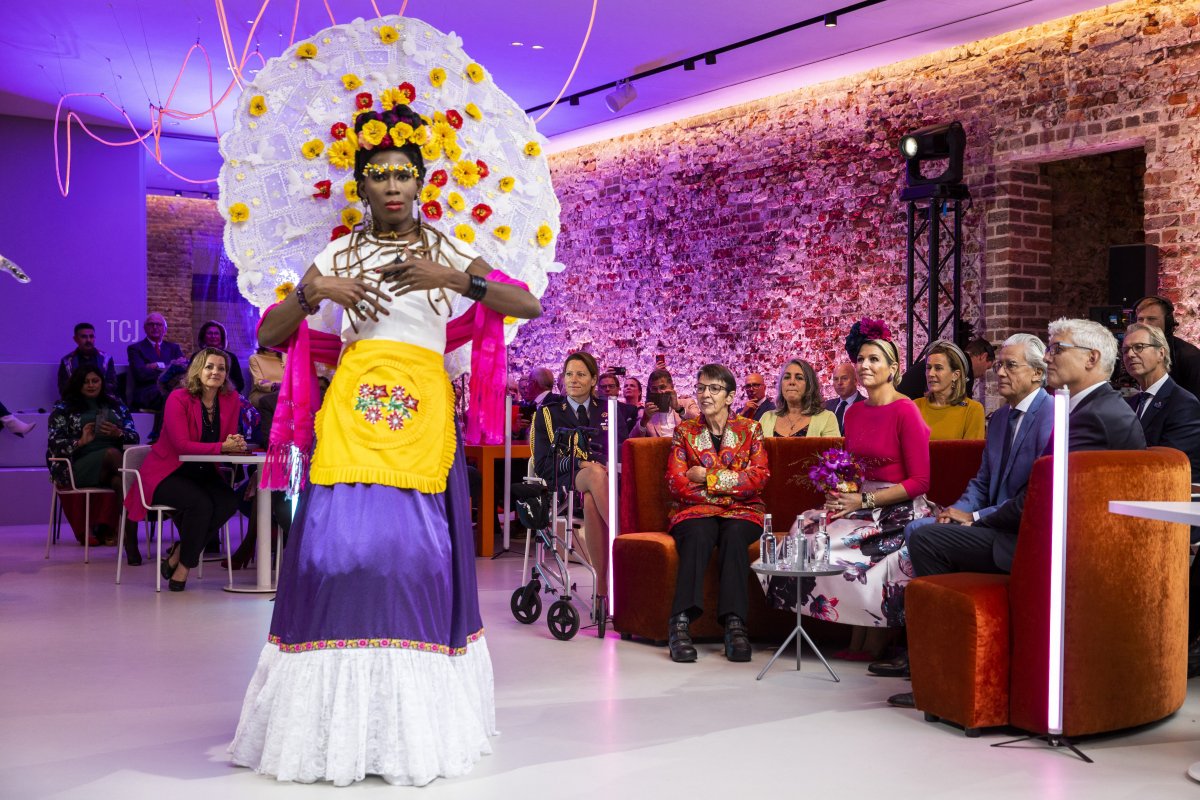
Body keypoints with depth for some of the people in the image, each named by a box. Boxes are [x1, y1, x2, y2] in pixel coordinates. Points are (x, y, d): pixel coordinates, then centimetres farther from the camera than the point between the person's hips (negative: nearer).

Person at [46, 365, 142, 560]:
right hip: (79, 466, -2)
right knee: (112, 453, -36)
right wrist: (81, 441, -13)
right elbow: (54, 443, 4)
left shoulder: (116, 405, 23)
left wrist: (118, 434, -6)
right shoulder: (63, 409, 14)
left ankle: (131, 543, -41)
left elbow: (134, 437, 16)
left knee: (119, 481, -36)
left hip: (112, 466, 2)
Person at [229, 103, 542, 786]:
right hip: (352, 415, 1)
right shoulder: (338, 256, 13)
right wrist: (312, 292, -7)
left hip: (423, 416, 0)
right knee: (337, 546, -8)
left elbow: (528, 306, -1)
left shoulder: (449, 251, 11)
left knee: (419, 552, -3)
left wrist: (456, 279, -13)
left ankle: (414, 723, 10)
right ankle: (336, 723, 4)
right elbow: (270, 335, 10)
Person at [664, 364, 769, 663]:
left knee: (734, 534, -34)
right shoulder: (684, 431, 10)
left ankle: (734, 623, -41)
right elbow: (675, 484, -1)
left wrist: (705, 477, -9)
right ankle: (681, 623, -42)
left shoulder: (750, 430, 10)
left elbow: (759, 477, -4)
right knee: (698, 534, -34)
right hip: (695, 511, 0)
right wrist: (732, 483, -10)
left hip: (741, 513, 0)